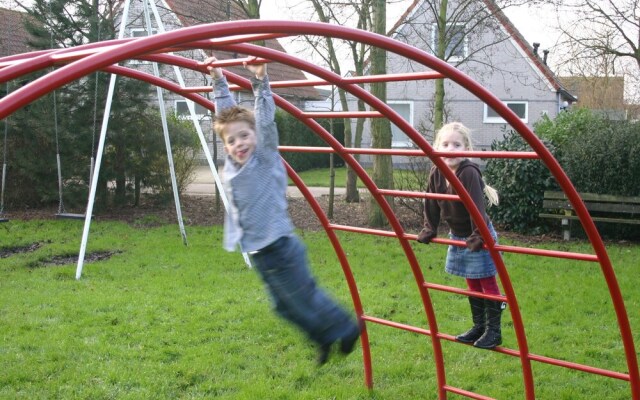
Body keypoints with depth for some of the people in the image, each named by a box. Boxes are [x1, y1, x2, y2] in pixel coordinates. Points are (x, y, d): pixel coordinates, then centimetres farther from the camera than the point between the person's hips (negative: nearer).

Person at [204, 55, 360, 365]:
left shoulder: (266, 158, -11)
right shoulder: (233, 162, 4)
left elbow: (266, 121, -25)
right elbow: (227, 112, 12)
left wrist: (260, 82, -31)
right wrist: (218, 80, 13)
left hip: (279, 249, -8)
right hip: (258, 253, 8)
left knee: (305, 299, 3)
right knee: (285, 306, 17)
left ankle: (345, 330, 23)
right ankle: (324, 338, 35)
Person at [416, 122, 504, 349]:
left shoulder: (469, 172, -27)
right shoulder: (436, 173, -7)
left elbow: (477, 207, -30)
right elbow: (431, 203, 4)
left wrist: (478, 236, -32)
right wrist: (429, 230, 6)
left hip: (478, 237, -7)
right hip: (458, 236, 7)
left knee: (487, 282, 3)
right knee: (472, 284, 17)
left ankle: (494, 331, 11)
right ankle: (479, 327, 28)